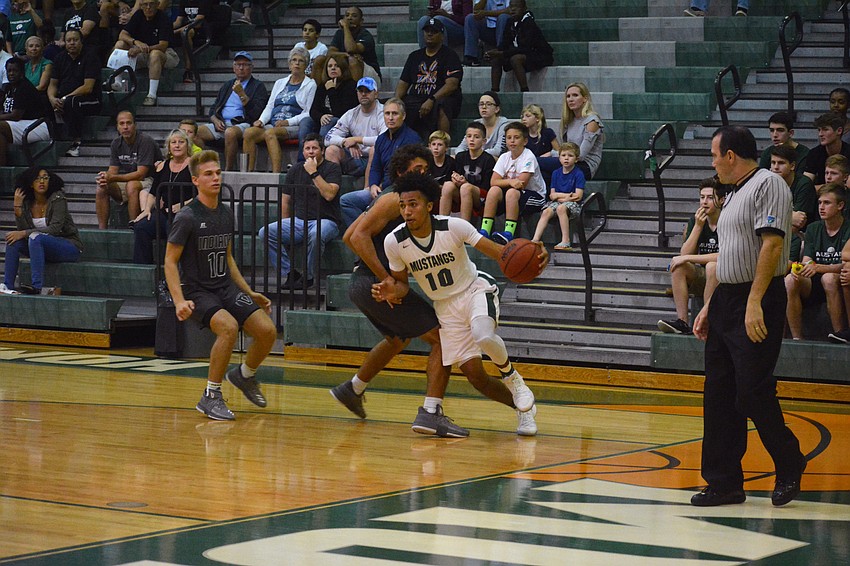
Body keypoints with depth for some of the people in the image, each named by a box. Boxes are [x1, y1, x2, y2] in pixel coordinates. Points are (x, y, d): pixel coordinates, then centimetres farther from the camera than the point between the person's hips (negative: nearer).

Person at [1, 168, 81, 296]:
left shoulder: (58, 199, -14)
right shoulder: (27, 203, 3)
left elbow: (55, 229, -24)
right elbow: (22, 229, -5)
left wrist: (24, 233, -27)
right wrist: (17, 207, -16)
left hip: (70, 246, -6)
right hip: (45, 248, 6)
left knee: (36, 237, -32)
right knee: (13, 239, -15)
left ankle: (38, 287, -39)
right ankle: (8, 286, -20)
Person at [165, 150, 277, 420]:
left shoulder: (226, 213, 9)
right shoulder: (187, 217, -12)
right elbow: (170, 261, -11)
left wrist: (250, 293, 19)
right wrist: (179, 301, -23)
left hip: (226, 287, 6)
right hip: (197, 291, -6)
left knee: (267, 330, -11)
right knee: (229, 326, -33)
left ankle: (245, 375, 21)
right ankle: (210, 396, -20)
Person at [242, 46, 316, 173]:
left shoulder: (310, 85, 8)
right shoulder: (280, 83, 25)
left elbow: (309, 113, -1)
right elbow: (269, 106, 20)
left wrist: (288, 122, -14)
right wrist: (261, 120, -1)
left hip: (293, 127, -5)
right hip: (273, 124, 5)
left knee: (270, 133, -37)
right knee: (249, 132, -25)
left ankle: (276, 173, -47)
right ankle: (248, 171, -31)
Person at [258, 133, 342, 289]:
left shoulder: (332, 168, 2)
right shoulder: (296, 170, 16)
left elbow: (329, 194, -16)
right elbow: (285, 200, 19)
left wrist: (314, 173, -14)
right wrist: (284, 228, 13)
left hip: (325, 221, -5)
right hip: (299, 220, 5)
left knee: (316, 234, -42)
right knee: (266, 232, -18)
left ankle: (308, 277, -22)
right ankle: (290, 273, -16)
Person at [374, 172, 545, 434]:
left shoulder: (453, 227, -23)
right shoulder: (394, 242, -16)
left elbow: (496, 251, -16)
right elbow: (402, 283, 1)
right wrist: (392, 291, -24)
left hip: (475, 288, -3)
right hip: (445, 305, 3)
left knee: (483, 335, -36)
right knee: (474, 374, -6)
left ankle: (512, 379, -5)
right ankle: (523, 408, 17)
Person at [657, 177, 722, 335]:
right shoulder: (695, 220, 3)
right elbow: (684, 254, -6)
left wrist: (688, 258, -22)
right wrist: (698, 226, -17)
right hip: (702, 279, 5)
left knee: (713, 266, -35)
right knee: (678, 265, -19)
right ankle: (682, 322, -25)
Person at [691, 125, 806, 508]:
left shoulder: (767, 185, -10)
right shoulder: (734, 195, 20)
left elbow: (772, 244, -19)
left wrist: (754, 303, -25)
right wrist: (709, 307, 21)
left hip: (756, 303, -10)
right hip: (725, 301, 10)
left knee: (752, 393, -9)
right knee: (719, 396, 7)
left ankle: (789, 465, 10)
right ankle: (724, 482, 11)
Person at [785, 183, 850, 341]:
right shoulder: (813, 229, 11)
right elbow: (807, 260, 3)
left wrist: (818, 267, -30)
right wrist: (800, 268, -23)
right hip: (815, 286, 4)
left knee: (828, 278, -37)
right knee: (789, 281, -25)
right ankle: (796, 338, -24)